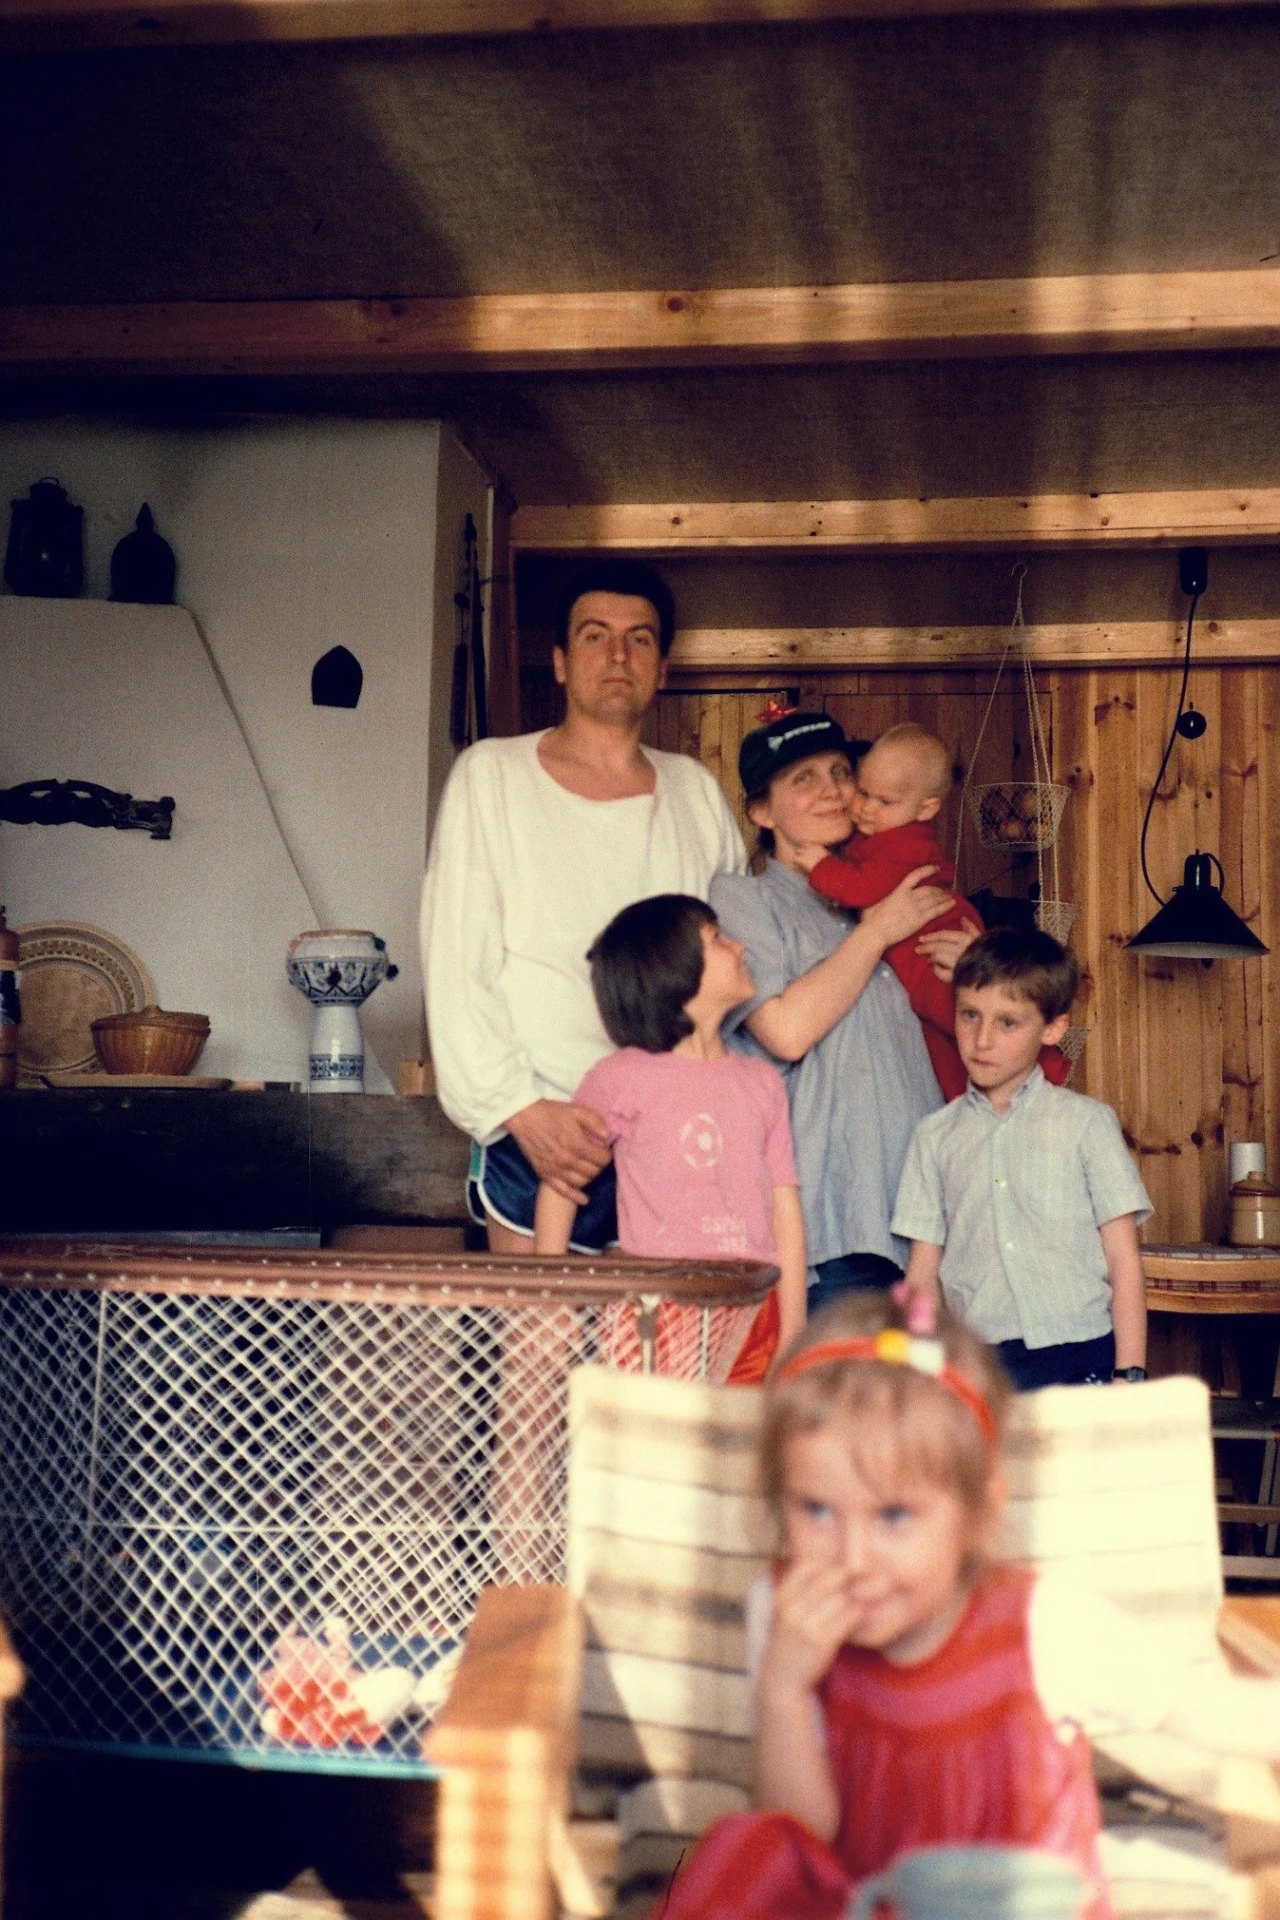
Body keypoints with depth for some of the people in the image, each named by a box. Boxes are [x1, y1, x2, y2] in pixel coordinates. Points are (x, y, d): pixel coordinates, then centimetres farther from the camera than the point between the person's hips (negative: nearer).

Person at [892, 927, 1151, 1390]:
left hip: (1082, 1359, -1)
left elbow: (1124, 1260, 4)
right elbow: (923, 1272, 11)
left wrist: (1129, 1375, -3)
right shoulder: (937, 1135, 11)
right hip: (978, 1366, 1)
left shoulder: (1086, 1121, 6)